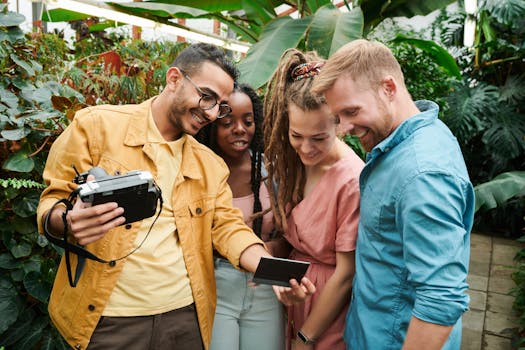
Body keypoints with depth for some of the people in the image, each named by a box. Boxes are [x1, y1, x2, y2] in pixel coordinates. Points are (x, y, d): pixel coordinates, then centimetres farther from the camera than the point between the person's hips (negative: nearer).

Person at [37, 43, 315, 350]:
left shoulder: (211, 164, 8)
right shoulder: (96, 125, -5)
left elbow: (228, 227, 1)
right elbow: (54, 200, -3)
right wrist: (68, 220, -27)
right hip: (109, 317, -3)